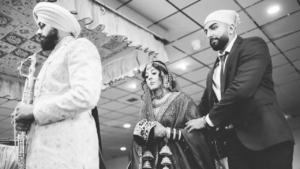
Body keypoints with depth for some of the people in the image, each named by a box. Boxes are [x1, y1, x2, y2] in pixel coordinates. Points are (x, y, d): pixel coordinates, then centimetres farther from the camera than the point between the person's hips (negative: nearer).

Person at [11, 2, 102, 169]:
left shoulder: (80, 46, -1)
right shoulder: (53, 60, 27)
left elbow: (85, 97, -18)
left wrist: (34, 111, -9)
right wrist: (27, 119, 7)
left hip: (68, 149, -8)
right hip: (45, 150, 9)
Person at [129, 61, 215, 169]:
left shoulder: (181, 99, -2)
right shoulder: (145, 109, 11)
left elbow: (198, 132, -10)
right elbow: (138, 140, 12)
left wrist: (167, 132, -14)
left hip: (179, 160, -3)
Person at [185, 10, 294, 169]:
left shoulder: (253, 45, -2)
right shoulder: (213, 72, 21)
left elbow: (241, 88, -17)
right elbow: (205, 104, 22)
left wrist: (207, 120, -8)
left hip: (265, 135, -6)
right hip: (234, 142, 6)